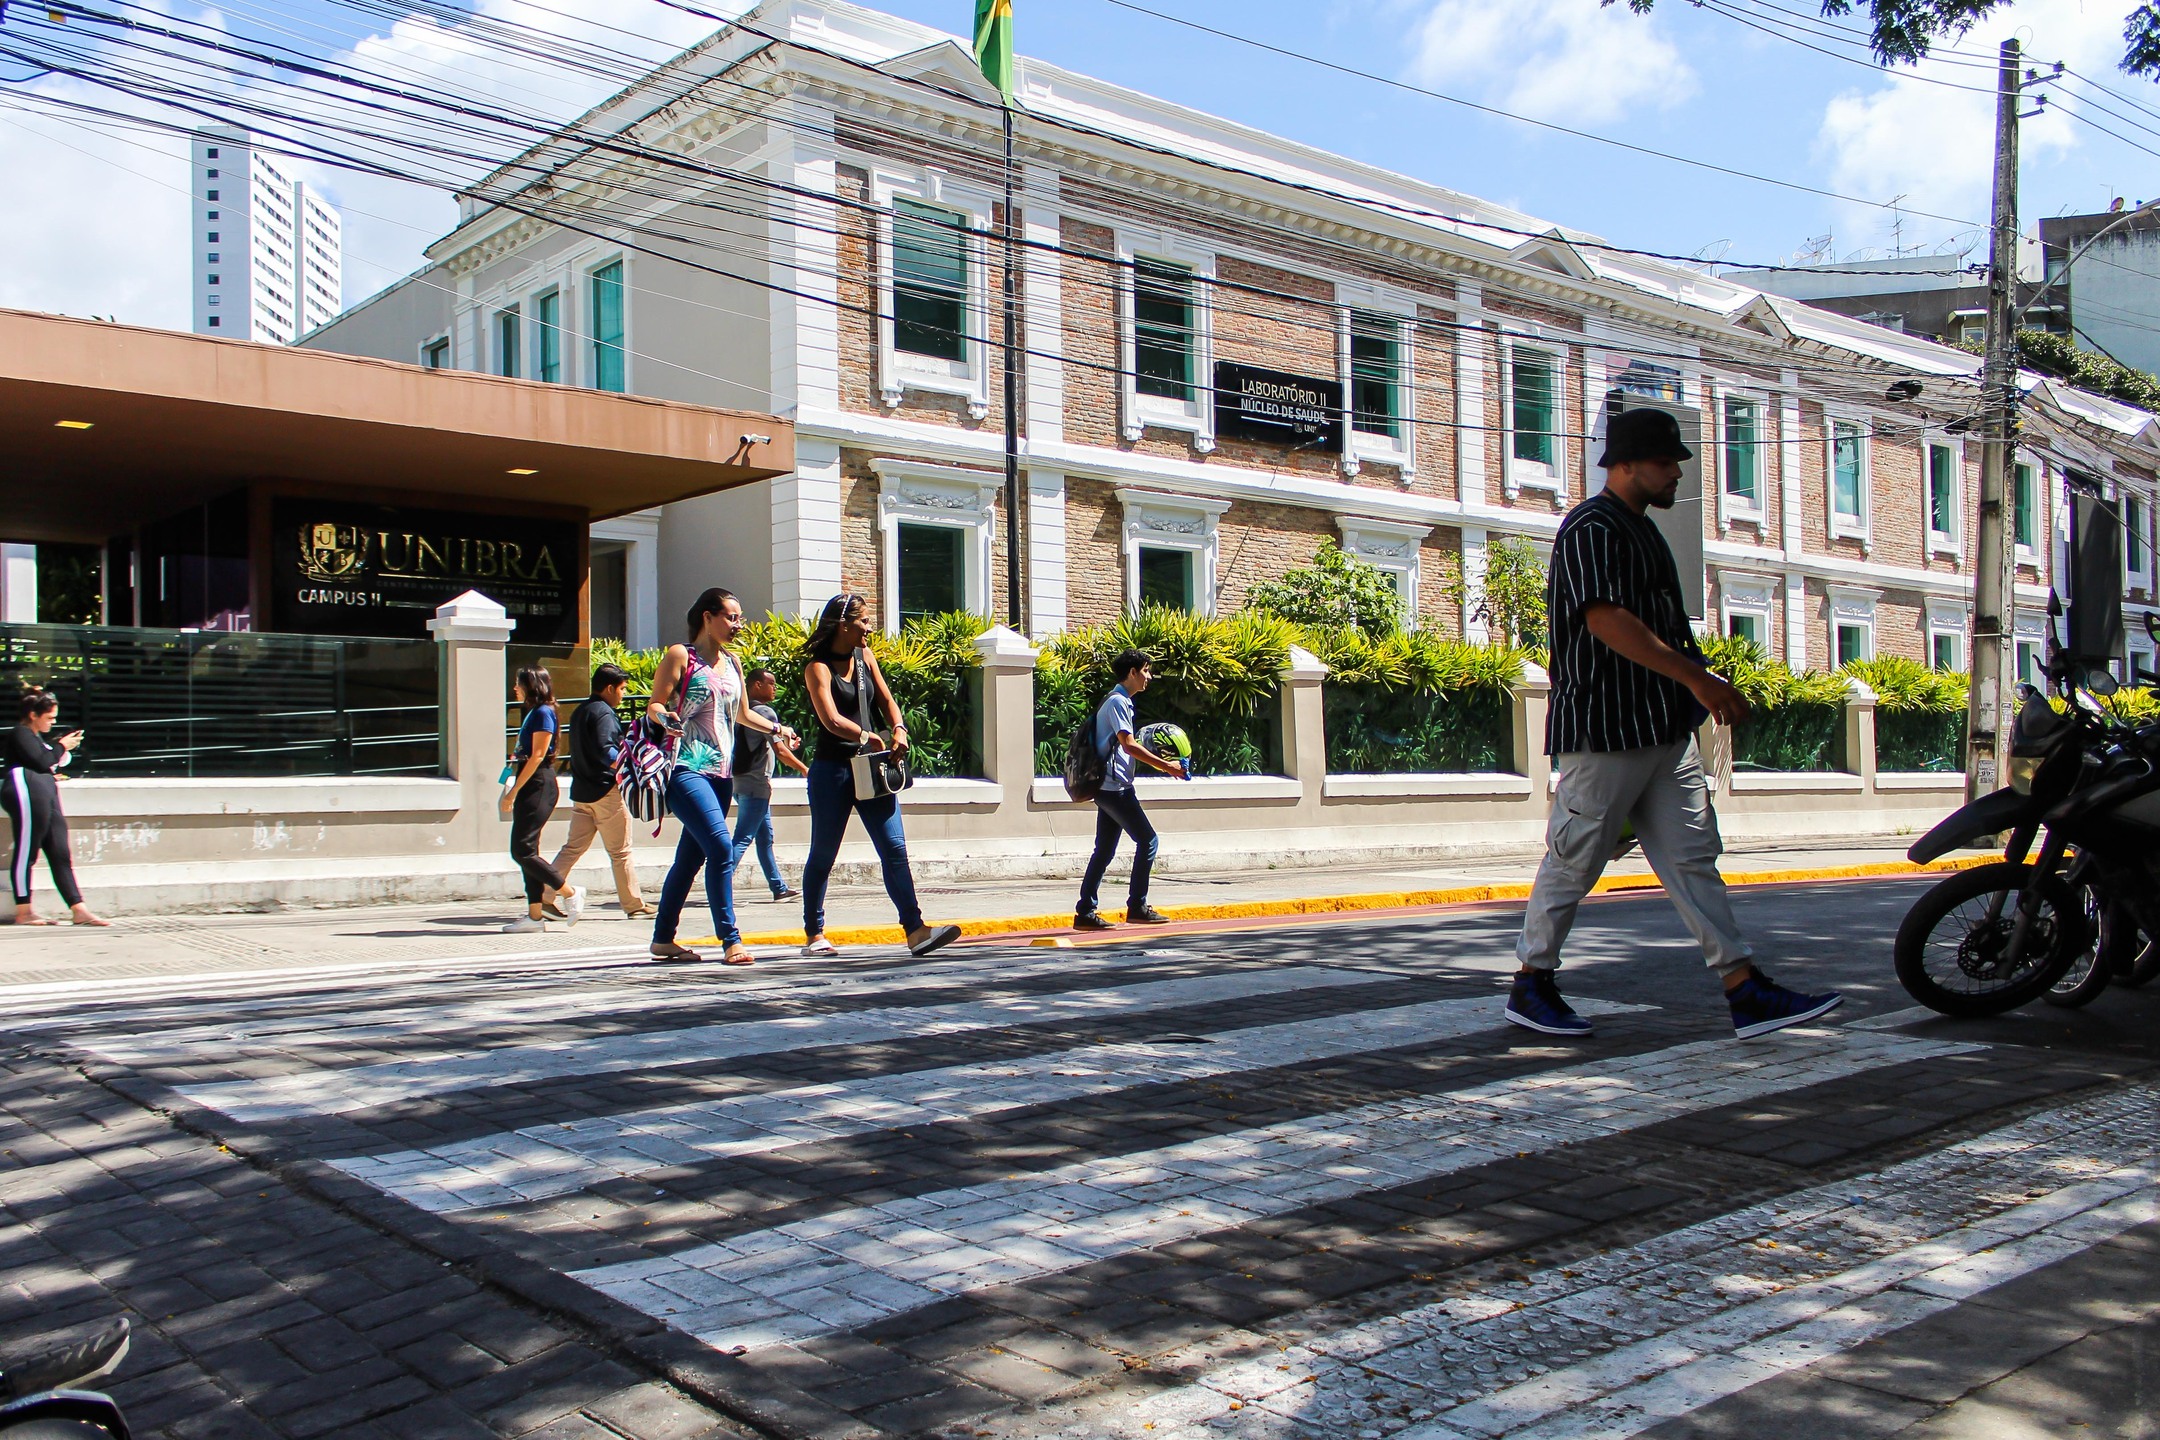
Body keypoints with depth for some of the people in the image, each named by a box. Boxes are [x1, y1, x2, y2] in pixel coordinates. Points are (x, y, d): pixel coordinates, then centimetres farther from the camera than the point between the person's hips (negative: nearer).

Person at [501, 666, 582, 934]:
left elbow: (538, 756, -17)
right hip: (530, 788, 10)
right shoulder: (533, 713, 17)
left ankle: (570, 893, -2)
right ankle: (535, 915, 8)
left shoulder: (542, 713, -11)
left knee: (522, 850, -11)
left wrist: (513, 791, -17)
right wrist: (513, 790, 14)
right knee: (526, 851, 7)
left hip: (538, 787, -10)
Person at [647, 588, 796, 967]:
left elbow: (742, 715, 27)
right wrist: (664, 717, -26)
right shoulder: (680, 656, -1)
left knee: (692, 855, 9)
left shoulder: (732, 663, 17)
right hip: (687, 768, -7)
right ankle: (730, 940, -17)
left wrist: (777, 729, 15)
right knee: (721, 845, -19)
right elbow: (653, 706, -5)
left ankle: (663, 938, 19)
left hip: (721, 772, 7)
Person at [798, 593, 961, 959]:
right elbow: (831, 720, -22)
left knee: (894, 849, -5)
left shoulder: (865, 656, 11)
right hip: (833, 769, -6)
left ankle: (915, 930, -10)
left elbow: (885, 699, 16)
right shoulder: (818, 667, -10)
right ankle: (814, 935, 17)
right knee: (823, 855, 5)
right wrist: (868, 737, -23)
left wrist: (899, 729, -2)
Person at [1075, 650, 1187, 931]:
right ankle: (1137, 907, -2)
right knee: (1147, 840, -6)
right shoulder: (1118, 701, -11)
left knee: (1104, 850, 9)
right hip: (1115, 786, -10)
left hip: (1107, 788, 10)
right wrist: (1166, 766, -17)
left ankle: (1085, 913, 9)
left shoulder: (1119, 701, 19)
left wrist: (1162, 764, 15)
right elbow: (1129, 744, -19)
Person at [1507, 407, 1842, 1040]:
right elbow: (1607, 619, -24)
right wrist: (1696, 677, -26)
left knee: (1693, 855, 6)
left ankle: (1747, 992, 6)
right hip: (1604, 729, -10)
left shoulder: (1641, 530, 20)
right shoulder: (1591, 528, -12)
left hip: (1662, 728, 10)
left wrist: (1698, 686, 19)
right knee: (1573, 862, 0)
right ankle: (1530, 985, 13)